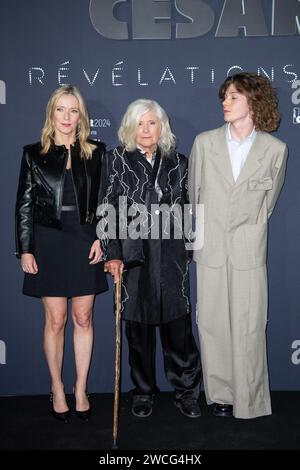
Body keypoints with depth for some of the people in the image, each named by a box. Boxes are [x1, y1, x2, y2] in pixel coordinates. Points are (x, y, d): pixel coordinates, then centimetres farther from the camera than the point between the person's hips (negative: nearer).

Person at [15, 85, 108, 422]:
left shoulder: (96, 153, 6)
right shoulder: (34, 154, 4)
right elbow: (24, 204, 3)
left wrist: (101, 238, -5)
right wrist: (25, 250, -3)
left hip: (86, 243, 1)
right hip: (49, 243, -1)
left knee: (83, 318, 6)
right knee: (55, 320, 5)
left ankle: (81, 389, 22)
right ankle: (57, 389, 23)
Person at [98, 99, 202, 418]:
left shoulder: (177, 162, 10)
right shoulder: (116, 160, 3)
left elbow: (186, 208, 13)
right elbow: (108, 209, -2)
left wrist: (192, 248, 10)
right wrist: (112, 254, -8)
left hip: (170, 257, 1)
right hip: (132, 256, -1)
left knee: (178, 324, 3)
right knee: (138, 326, 8)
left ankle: (186, 390, 20)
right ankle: (143, 392, 25)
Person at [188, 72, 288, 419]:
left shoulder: (275, 149, 0)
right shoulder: (204, 142, 3)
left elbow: (268, 200, 11)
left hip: (249, 253, -1)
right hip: (211, 250, 2)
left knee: (248, 328, 2)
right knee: (212, 325, 7)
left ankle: (249, 401, 19)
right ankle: (220, 394, 23)